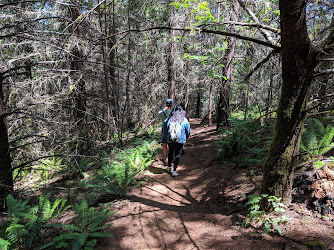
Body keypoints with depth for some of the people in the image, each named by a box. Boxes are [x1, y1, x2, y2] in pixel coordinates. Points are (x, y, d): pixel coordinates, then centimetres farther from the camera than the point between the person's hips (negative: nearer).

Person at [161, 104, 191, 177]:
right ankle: (174, 171, 1)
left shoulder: (168, 120, -5)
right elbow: (188, 130, 3)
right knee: (177, 154, 5)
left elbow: (164, 130, 3)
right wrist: (186, 137, 23)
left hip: (170, 140, 2)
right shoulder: (184, 120, -7)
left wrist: (164, 139, 17)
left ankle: (169, 166, 38)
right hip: (180, 140, -2)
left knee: (170, 152, 23)